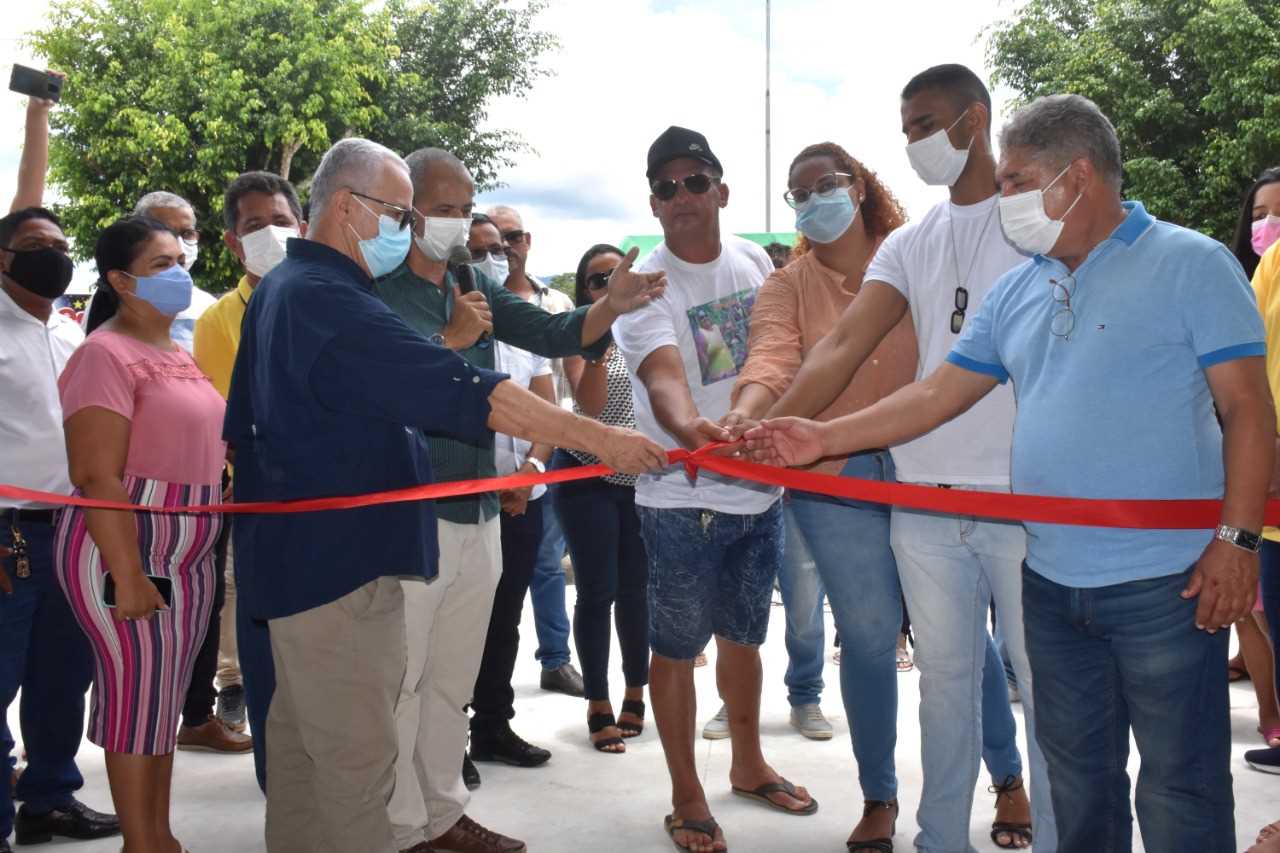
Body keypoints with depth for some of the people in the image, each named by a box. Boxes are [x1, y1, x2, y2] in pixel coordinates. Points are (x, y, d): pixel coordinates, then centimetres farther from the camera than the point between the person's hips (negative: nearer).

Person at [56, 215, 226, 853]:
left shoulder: (178, 353, 14)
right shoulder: (106, 353, -13)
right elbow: (95, 476, -20)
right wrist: (128, 574, -23)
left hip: (188, 556, 8)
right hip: (126, 553, -8)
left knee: (166, 697, 14)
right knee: (137, 695, 1)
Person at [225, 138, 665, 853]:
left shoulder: (282, 287, 13)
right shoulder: (330, 301, -22)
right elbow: (463, 393, -28)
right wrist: (601, 438, -26)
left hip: (298, 548, 11)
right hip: (339, 558, -11)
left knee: (302, 730, 19)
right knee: (358, 755, -3)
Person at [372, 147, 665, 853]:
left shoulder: (477, 284, 10)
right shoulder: (376, 288, -9)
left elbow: (550, 334, 3)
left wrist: (612, 306, -14)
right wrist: (451, 338, -18)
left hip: (481, 507, 7)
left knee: (454, 674, 17)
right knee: (401, 676, 2)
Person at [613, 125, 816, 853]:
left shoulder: (755, 261, 4)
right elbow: (663, 378, -32)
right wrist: (691, 427, -53)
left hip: (761, 488, 6)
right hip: (683, 499, -5)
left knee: (744, 636, 20)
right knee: (678, 649, 5)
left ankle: (749, 765, 39)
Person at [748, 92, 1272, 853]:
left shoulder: (1191, 264, -5)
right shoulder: (1018, 290, 12)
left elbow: (1248, 409, -8)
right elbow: (939, 394, 10)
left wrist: (1237, 539, -15)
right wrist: (824, 439, 3)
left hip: (1167, 581, -5)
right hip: (1053, 581, 6)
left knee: (1180, 788, 5)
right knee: (1077, 779, 17)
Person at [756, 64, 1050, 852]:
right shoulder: (910, 245, 10)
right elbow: (843, 348, 1)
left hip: (1029, 497, -4)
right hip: (924, 497, 5)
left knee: (1045, 680, 5)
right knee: (945, 677, 13)